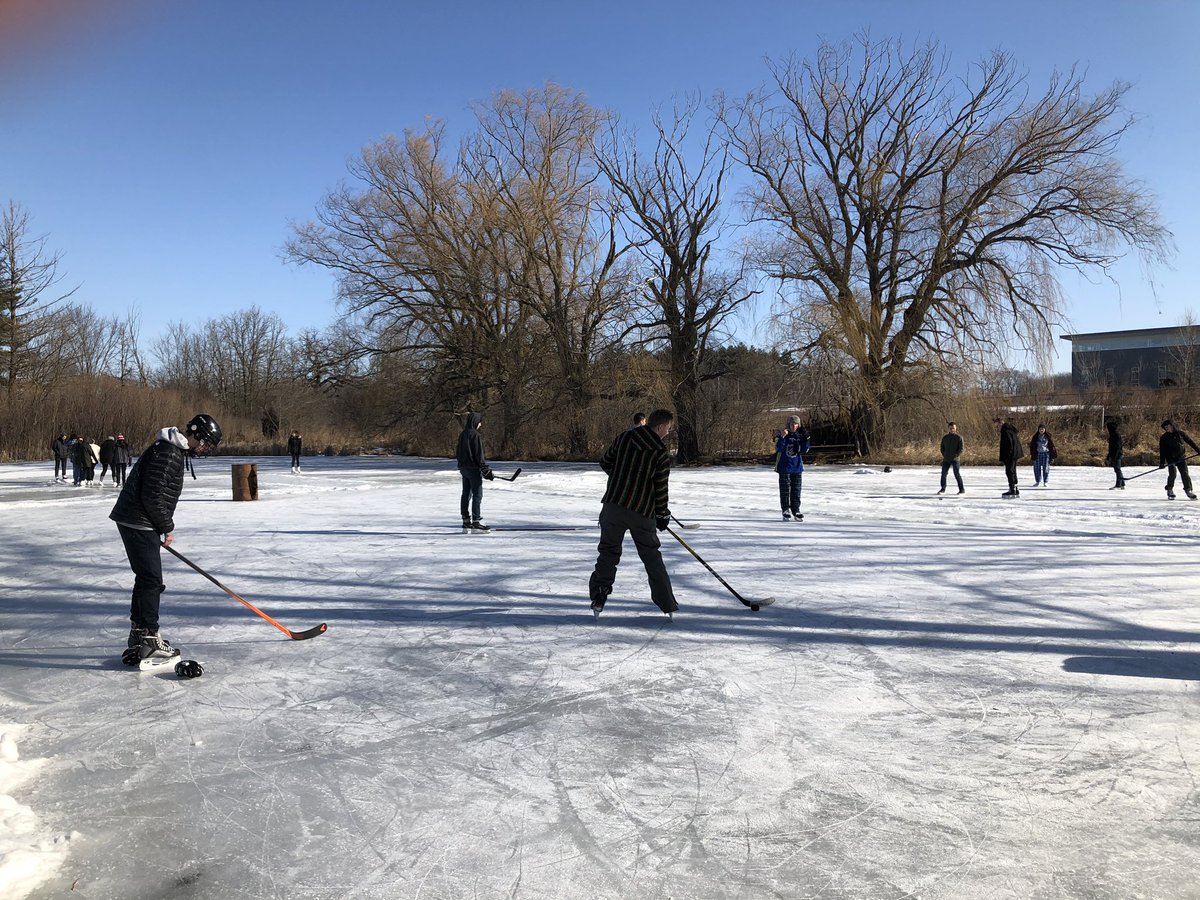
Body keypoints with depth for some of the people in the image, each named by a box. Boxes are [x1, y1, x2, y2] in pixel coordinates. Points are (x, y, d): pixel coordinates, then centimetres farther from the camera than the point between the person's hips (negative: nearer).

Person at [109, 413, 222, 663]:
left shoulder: (176, 450, 14)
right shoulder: (167, 453, -20)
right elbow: (152, 496, -24)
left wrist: (164, 527, 15)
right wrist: (167, 528, -12)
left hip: (138, 522, 11)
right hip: (138, 522, -11)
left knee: (146, 577, 18)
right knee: (152, 581, -7)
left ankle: (138, 633, 28)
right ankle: (149, 640, -3)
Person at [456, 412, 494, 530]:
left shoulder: (462, 435, 11)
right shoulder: (475, 435, -15)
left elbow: (458, 453, 17)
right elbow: (479, 455, -18)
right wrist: (487, 470, -14)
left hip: (463, 468, 9)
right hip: (473, 468, -9)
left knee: (466, 494, 13)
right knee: (477, 495, -6)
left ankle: (466, 521, 18)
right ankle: (475, 522, -8)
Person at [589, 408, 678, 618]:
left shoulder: (624, 438, 1)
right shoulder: (661, 454, -8)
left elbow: (605, 462, 10)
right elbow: (660, 489, -6)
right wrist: (662, 515, 7)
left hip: (613, 505, 2)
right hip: (642, 513, -2)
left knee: (608, 551, 14)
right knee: (652, 556, 12)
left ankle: (598, 597, 8)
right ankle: (667, 604, 15)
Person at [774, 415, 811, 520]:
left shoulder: (800, 436, 3)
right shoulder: (782, 435, -6)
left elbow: (803, 451, -1)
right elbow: (778, 449, -18)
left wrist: (806, 440, -13)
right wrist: (782, 437, -29)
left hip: (797, 467, 3)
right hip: (784, 466, -3)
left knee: (796, 490, 7)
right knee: (785, 489, 2)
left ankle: (796, 511, 14)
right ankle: (786, 510, 11)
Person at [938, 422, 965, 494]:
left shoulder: (959, 437, -2)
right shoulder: (945, 437, 10)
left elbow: (961, 449, -5)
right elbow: (942, 448, 16)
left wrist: (955, 456, -12)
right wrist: (944, 455, 3)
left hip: (955, 459, -4)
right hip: (946, 460, 4)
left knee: (957, 474, -10)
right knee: (943, 473, 5)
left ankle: (961, 490, -3)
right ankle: (943, 489, 20)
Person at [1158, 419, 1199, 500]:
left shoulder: (1180, 434, 3)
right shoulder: (1164, 438, 0)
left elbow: (1190, 441, 12)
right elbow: (1162, 451, -1)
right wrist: (1162, 463, -6)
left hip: (1181, 457, 2)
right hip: (1171, 458, -2)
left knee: (1185, 474, -4)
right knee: (1173, 473, -15)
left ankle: (1188, 490, 6)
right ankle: (1170, 490, 2)